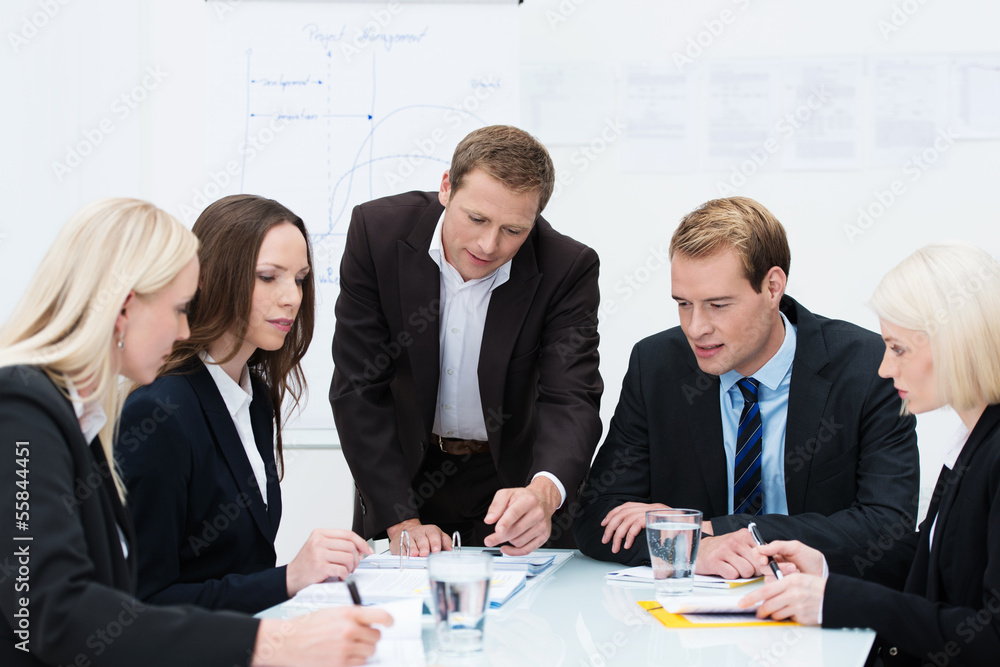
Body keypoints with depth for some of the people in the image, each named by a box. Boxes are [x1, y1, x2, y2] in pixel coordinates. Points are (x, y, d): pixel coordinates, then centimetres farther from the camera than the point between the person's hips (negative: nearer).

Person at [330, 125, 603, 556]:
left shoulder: (567, 269, -21)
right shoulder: (378, 230, -19)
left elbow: (571, 400, -28)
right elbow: (359, 388, -16)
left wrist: (544, 492, -50)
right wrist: (401, 518, -23)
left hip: (514, 475, -1)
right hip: (403, 466, 1)